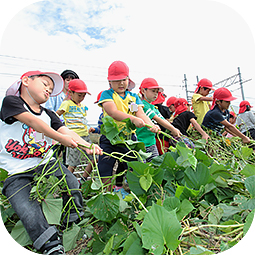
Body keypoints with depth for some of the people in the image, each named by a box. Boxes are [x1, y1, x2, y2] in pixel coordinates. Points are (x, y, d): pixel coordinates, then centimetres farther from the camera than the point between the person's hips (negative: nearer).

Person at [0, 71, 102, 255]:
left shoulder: (48, 114, 12)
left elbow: (66, 131, -3)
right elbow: (32, 121, -20)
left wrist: (86, 146, -21)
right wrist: (60, 138, -29)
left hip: (45, 163, 4)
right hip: (15, 172, -4)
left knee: (71, 183, -16)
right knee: (29, 214, -18)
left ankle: (77, 223, 4)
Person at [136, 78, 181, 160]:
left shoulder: (153, 107, 15)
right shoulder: (142, 105, -13)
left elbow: (164, 120, 8)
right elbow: (157, 119, -19)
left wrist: (175, 130, -6)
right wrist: (173, 129, -20)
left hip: (152, 142, 9)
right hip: (141, 144, -8)